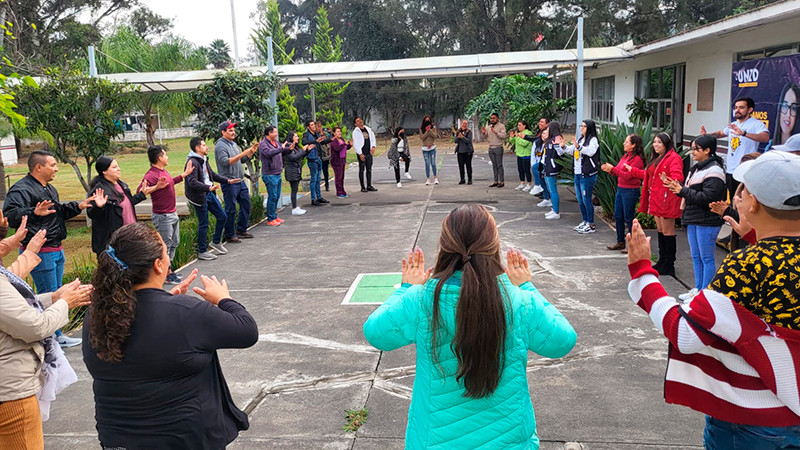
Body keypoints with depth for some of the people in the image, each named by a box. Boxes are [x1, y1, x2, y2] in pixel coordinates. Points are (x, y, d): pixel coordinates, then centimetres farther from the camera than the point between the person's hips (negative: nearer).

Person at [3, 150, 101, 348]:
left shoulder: (49, 188, 16)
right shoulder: (20, 190, -16)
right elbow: (10, 216, -30)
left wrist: (78, 206, 18)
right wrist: (34, 213, -44)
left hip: (56, 250, 10)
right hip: (40, 253, -10)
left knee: (56, 293, 17)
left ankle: (56, 335, 28)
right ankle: (54, 336, 7)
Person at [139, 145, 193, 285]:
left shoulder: (163, 171, 9)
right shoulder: (152, 175, -21)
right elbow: (139, 190, -34)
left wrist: (184, 174, 34)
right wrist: (154, 188, -51)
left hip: (173, 214, 10)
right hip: (163, 216, -10)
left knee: (174, 243, 19)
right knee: (165, 246, 0)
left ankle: (169, 269, 32)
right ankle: (165, 275, 11)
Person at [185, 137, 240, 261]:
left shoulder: (204, 160, 13)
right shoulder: (192, 162, -18)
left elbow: (212, 174, 25)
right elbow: (193, 182, -27)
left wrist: (227, 181, 20)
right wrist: (209, 187, -38)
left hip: (209, 194, 9)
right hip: (199, 196, -9)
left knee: (222, 216, 13)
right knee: (203, 224, 0)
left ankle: (216, 242, 30)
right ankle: (202, 252, 13)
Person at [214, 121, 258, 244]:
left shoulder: (233, 144, 17)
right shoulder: (220, 145, -11)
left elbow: (243, 160, 20)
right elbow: (225, 162, -24)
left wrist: (251, 152, 5)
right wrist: (242, 154, -28)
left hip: (240, 181, 9)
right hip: (229, 182, -9)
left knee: (246, 205, 14)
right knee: (231, 209, -3)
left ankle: (241, 230, 26)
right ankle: (230, 235, 6)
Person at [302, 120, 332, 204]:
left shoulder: (317, 134, 12)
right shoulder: (306, 134, -9)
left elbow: (323, 142, 29)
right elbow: (304, 142, -30)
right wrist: (316, 141, -38)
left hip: (319, 158, 7)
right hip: (312, 159, -7)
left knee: (318, 179, 15)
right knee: (314, 179, -5)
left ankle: (319, 197, 24)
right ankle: (313, 199, -1)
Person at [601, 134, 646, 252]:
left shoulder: (637, 159, -15)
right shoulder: (625, 156, 11)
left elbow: (627, 175, -21)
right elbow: (618, 172, 14)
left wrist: (612, 169, -19)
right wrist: (609, 169, -3)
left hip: (631, 191, -9)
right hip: (620, 189, 9)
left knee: (629, 218, -2)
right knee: (618, 216, 13)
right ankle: (620, 242, 24)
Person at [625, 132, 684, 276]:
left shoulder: (673, 158, -12)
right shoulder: (656, 158, 20)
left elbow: (678, 177, -25)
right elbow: (647, 175, 33)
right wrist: (631, 169, 41)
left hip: (666, 200, -10)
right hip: (656, 199, 10)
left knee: (667, 232, -5)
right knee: (660, 230, 16)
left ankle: (669, 265, 2)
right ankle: (662, 261, 26)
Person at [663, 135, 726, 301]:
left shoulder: (713, 172, -14)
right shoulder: (696, 169, 15)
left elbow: (707, 197, -22)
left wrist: (683, 191, -18)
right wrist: (677, 188, 3)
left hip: (707, 221, -10)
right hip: (693, 219, 10)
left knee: (706, 258, -1)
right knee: (696, 256, 16)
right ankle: (697, 289, 26)